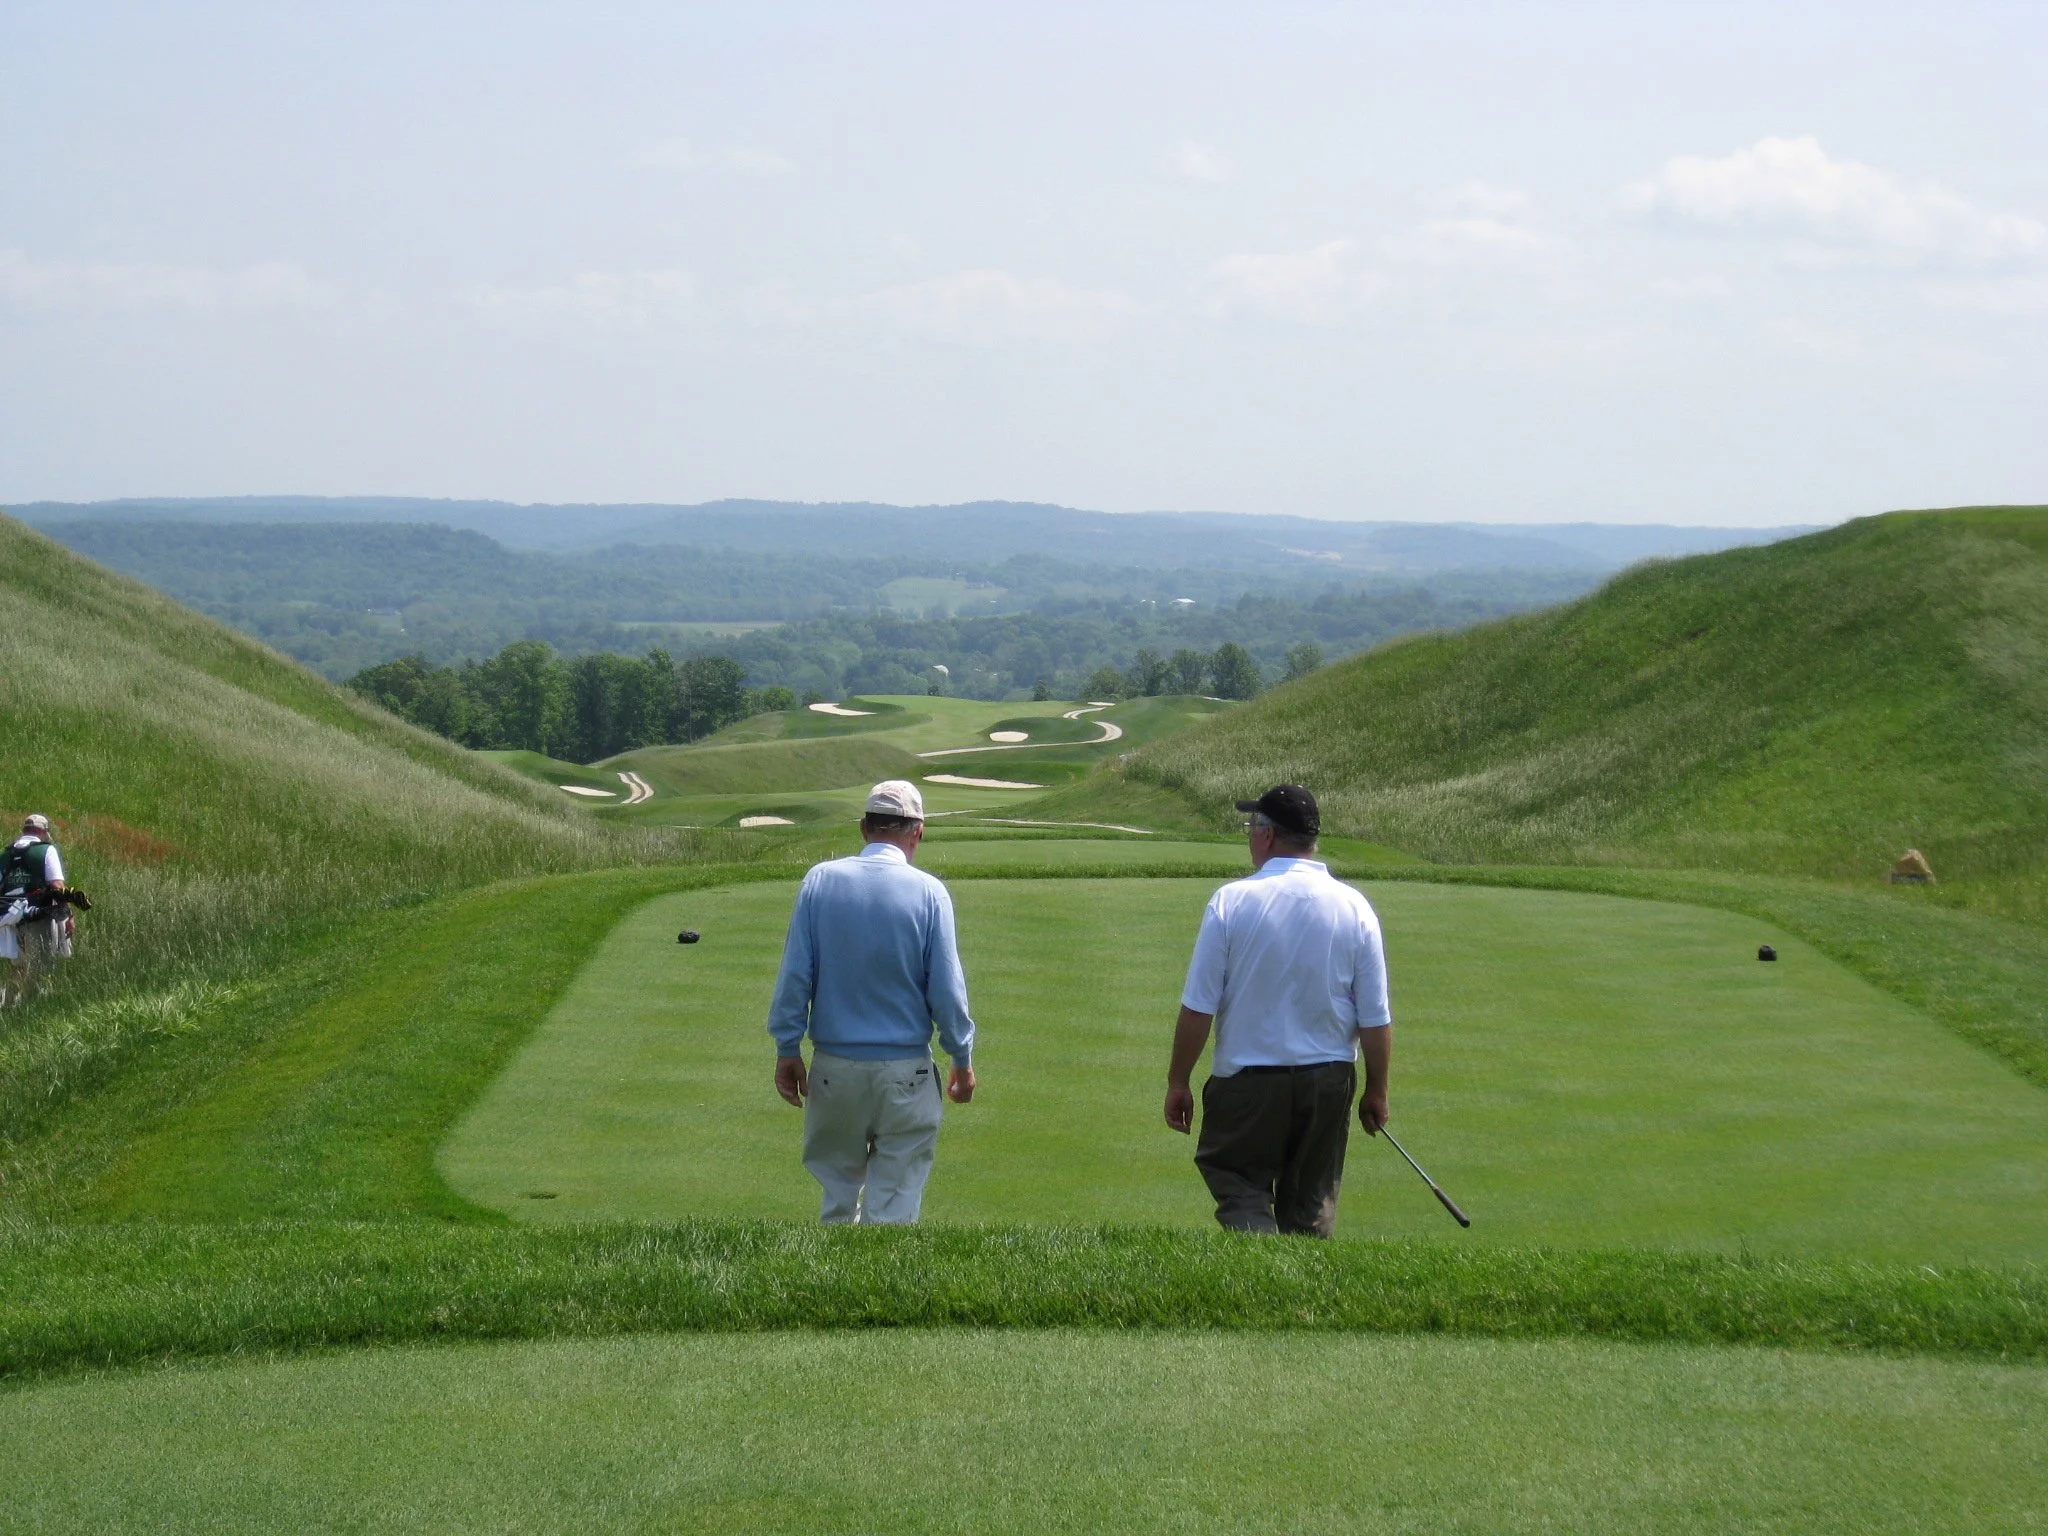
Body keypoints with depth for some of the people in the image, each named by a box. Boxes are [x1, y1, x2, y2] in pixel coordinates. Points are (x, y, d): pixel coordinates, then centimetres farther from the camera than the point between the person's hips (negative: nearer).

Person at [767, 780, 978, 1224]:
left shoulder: (820, 881, -3)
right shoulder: (928, 893, -7)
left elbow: (795, 975, -2)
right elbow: (946, 989, -6)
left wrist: (787, 1049, 7)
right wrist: (963, 1059, 7)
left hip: (835, 1066, 2)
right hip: (905, 1070, -2)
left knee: (838, 1191, 16)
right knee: (895, 1204, 4)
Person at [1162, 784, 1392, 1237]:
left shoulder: (1231, 902, -11)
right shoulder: (1354, 908, -4)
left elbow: (1198, 1007, -10)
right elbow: (1376, 1018, 0)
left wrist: (1177, 1082, 0)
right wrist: (1376, 1092, 12)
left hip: (1247, 1081, -3)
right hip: (1329, 1081, 3)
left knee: (1240, 1190, 6)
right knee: (1311, 1208, 15)